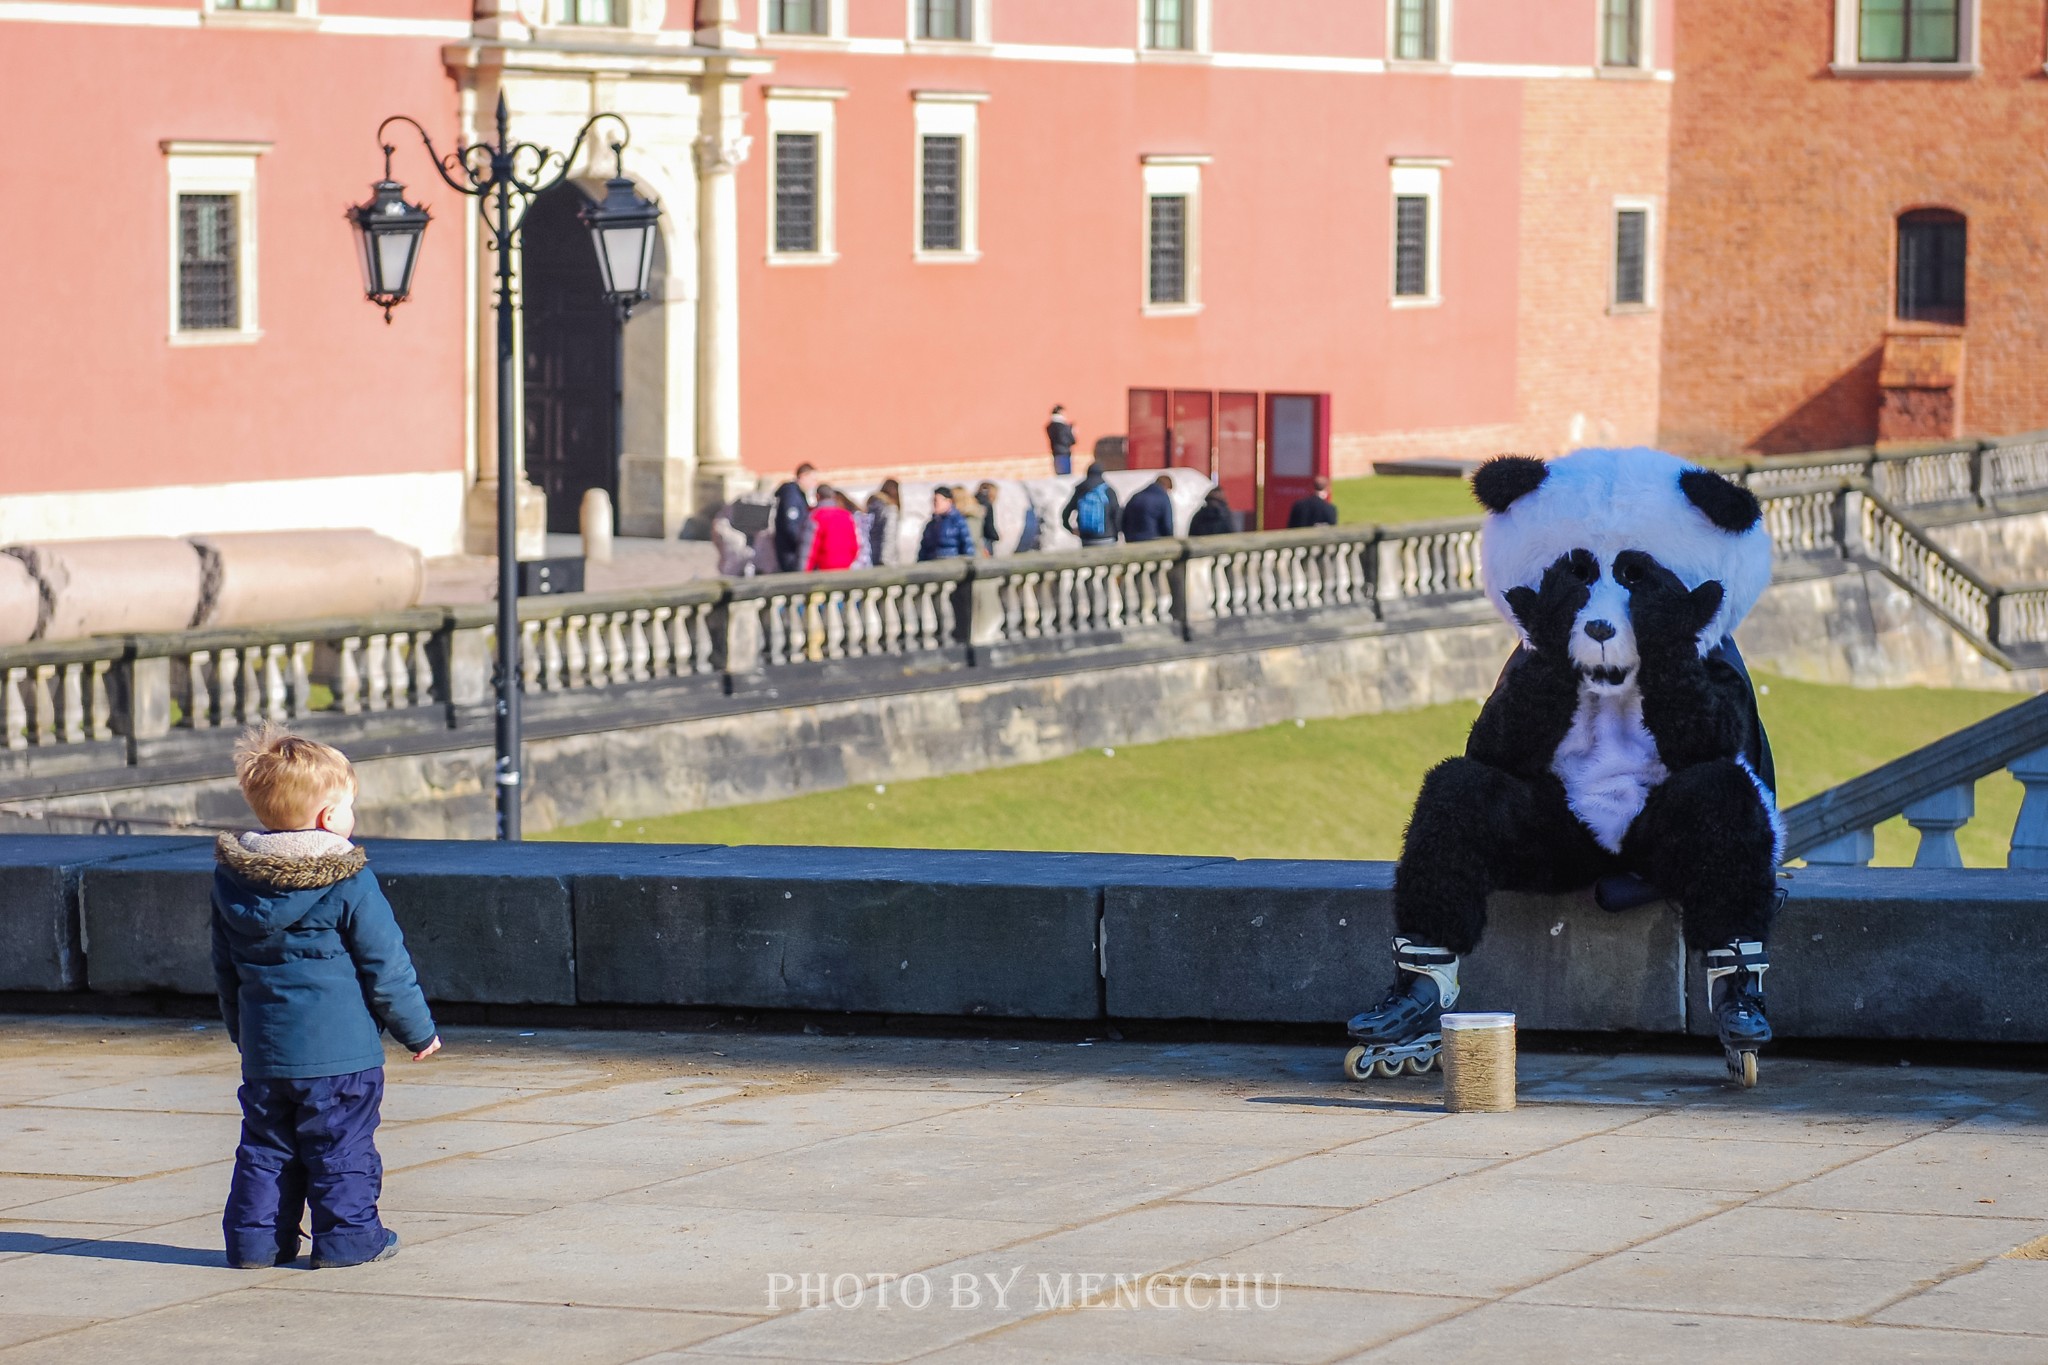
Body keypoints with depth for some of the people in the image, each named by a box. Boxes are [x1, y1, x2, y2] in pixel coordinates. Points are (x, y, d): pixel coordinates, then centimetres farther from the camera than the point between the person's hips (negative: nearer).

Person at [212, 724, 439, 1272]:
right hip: (339, 1046, -5)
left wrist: (242, 1031, 27)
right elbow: (386, 966, -8)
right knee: (342, 1145, 4)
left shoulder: (231, 879, 4)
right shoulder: (348, 882, -13)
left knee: (266, 1145, 13)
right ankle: (347, 1235, 6)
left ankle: (256, 1237, 13)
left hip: (263, 1048, 5)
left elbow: (225, 971, 15)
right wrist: (418, 1031, 3)